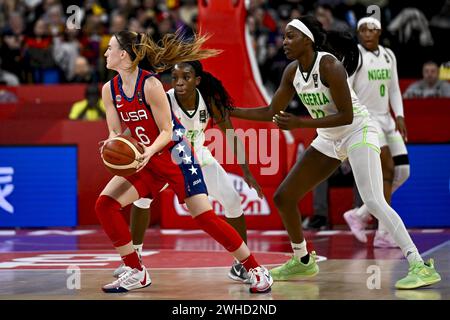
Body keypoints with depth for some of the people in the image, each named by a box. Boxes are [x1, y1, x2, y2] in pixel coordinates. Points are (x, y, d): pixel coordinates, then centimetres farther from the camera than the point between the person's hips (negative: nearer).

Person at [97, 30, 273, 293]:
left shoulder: (150, 85, -21)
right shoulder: (110, 90, -1)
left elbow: (167, 132, -18)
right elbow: (115, 133, 1)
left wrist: (149, 152, -36)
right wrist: (110, 145, -22)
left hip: (175, 156, -7)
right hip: (147, 162, 7)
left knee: (205, 217, -12)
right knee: (105, 204, -8)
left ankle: (256, 269, 0)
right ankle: (137, 273, 1)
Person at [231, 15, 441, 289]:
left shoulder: (329, 65, -23)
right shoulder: (293, 71, 0)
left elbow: (346, 116, -24)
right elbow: (272, 112, 9)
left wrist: (301, 123, -27)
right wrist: (229, 111, 2)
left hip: (358, 132, -8)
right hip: (329, 141, 8)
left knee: (373, 201, -26)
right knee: (284, 197, 8)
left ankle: (421, 266, -28)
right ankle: (303, 261, 27)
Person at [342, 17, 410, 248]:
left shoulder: (388, 55, 12)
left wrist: (399, 116, 3)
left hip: (385, 118, 8)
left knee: (402, 172, 2)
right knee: (387, 170, -16)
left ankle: (360, 215, 13)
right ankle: (384, 233, -11)